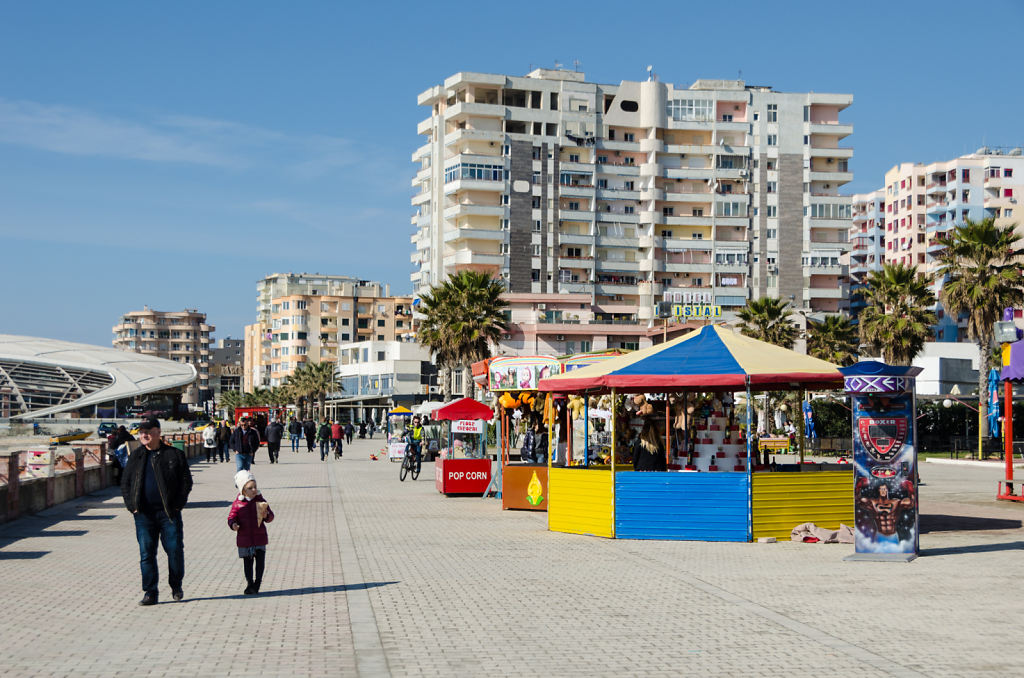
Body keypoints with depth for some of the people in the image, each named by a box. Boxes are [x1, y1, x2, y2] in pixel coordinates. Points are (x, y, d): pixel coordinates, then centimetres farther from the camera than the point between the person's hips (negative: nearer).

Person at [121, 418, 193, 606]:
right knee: (146, 553, 1)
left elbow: (186, 481, 3)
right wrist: (131, 506, 1)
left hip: (169, 512, -2)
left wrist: (178, 504, -5)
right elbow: (125, 483, 14)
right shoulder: (135, 457, 10)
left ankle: (176, 586, 22)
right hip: (144, 514, 2)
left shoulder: (174, 454, 2)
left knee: (175, 550, 0)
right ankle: (150, 593, 8)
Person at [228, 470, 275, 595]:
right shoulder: (238, 504, -3)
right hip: (244, 539, 0)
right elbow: (232, 517, 0)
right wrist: (233, 524, -21)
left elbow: (270, 517, 3)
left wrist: (266, 515, -20)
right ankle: (250, 584, 23)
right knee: (247, 563, 10)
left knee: (260, 562, -1)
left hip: (260, 538, 0)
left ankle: (256, 584, 11)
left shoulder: (260, 501, 0)